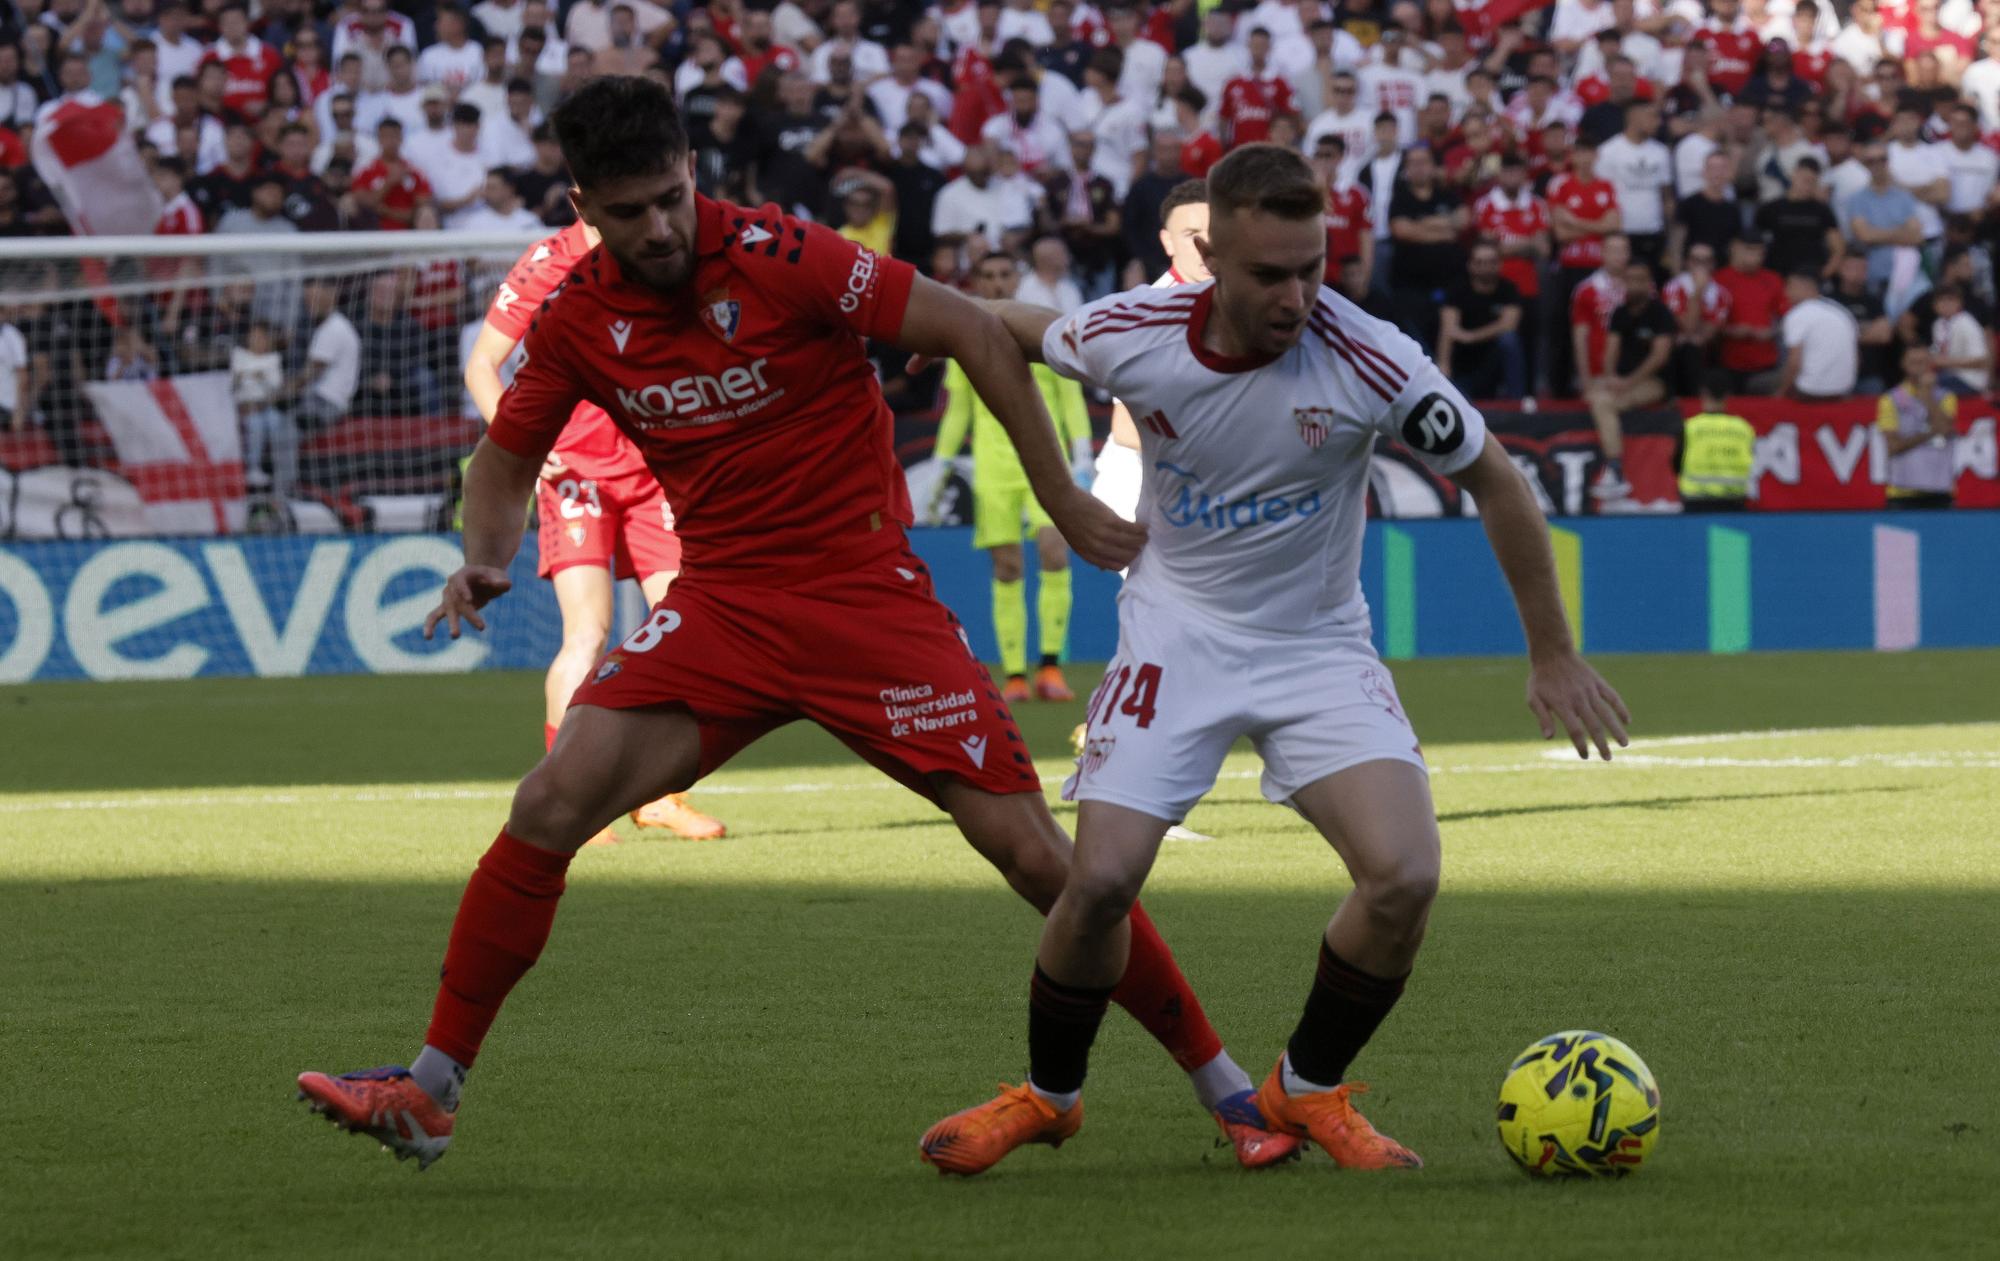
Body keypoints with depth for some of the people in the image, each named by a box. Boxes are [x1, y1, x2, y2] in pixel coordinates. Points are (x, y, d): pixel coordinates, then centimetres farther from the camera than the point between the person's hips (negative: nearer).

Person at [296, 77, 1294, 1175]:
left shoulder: (781, 260, -16)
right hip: (720, 600, 4)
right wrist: (483, 559, -7)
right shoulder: (576, 317, -2)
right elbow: (507, 456, 15)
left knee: (1031, 851, -9)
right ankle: (429, 1093, -4)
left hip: (867, 590, -4)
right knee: (553, 803, -13)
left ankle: (1224, 1086, 5)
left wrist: (1064, 504, -9)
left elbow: (979, 336, -11)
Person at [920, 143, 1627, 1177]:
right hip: (1178, 634, 0)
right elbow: (1013, 330, 7)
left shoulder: (1369, 362, -22)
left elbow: (1493, 482, -7)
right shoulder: (1132, 336, -17)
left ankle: (1309, 1090, 6)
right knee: (1101, 878, -15)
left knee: (1404, 875, -19)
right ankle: (1047, 1095, 13)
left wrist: (1552, 656, 0)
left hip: (1318, 646, 0)